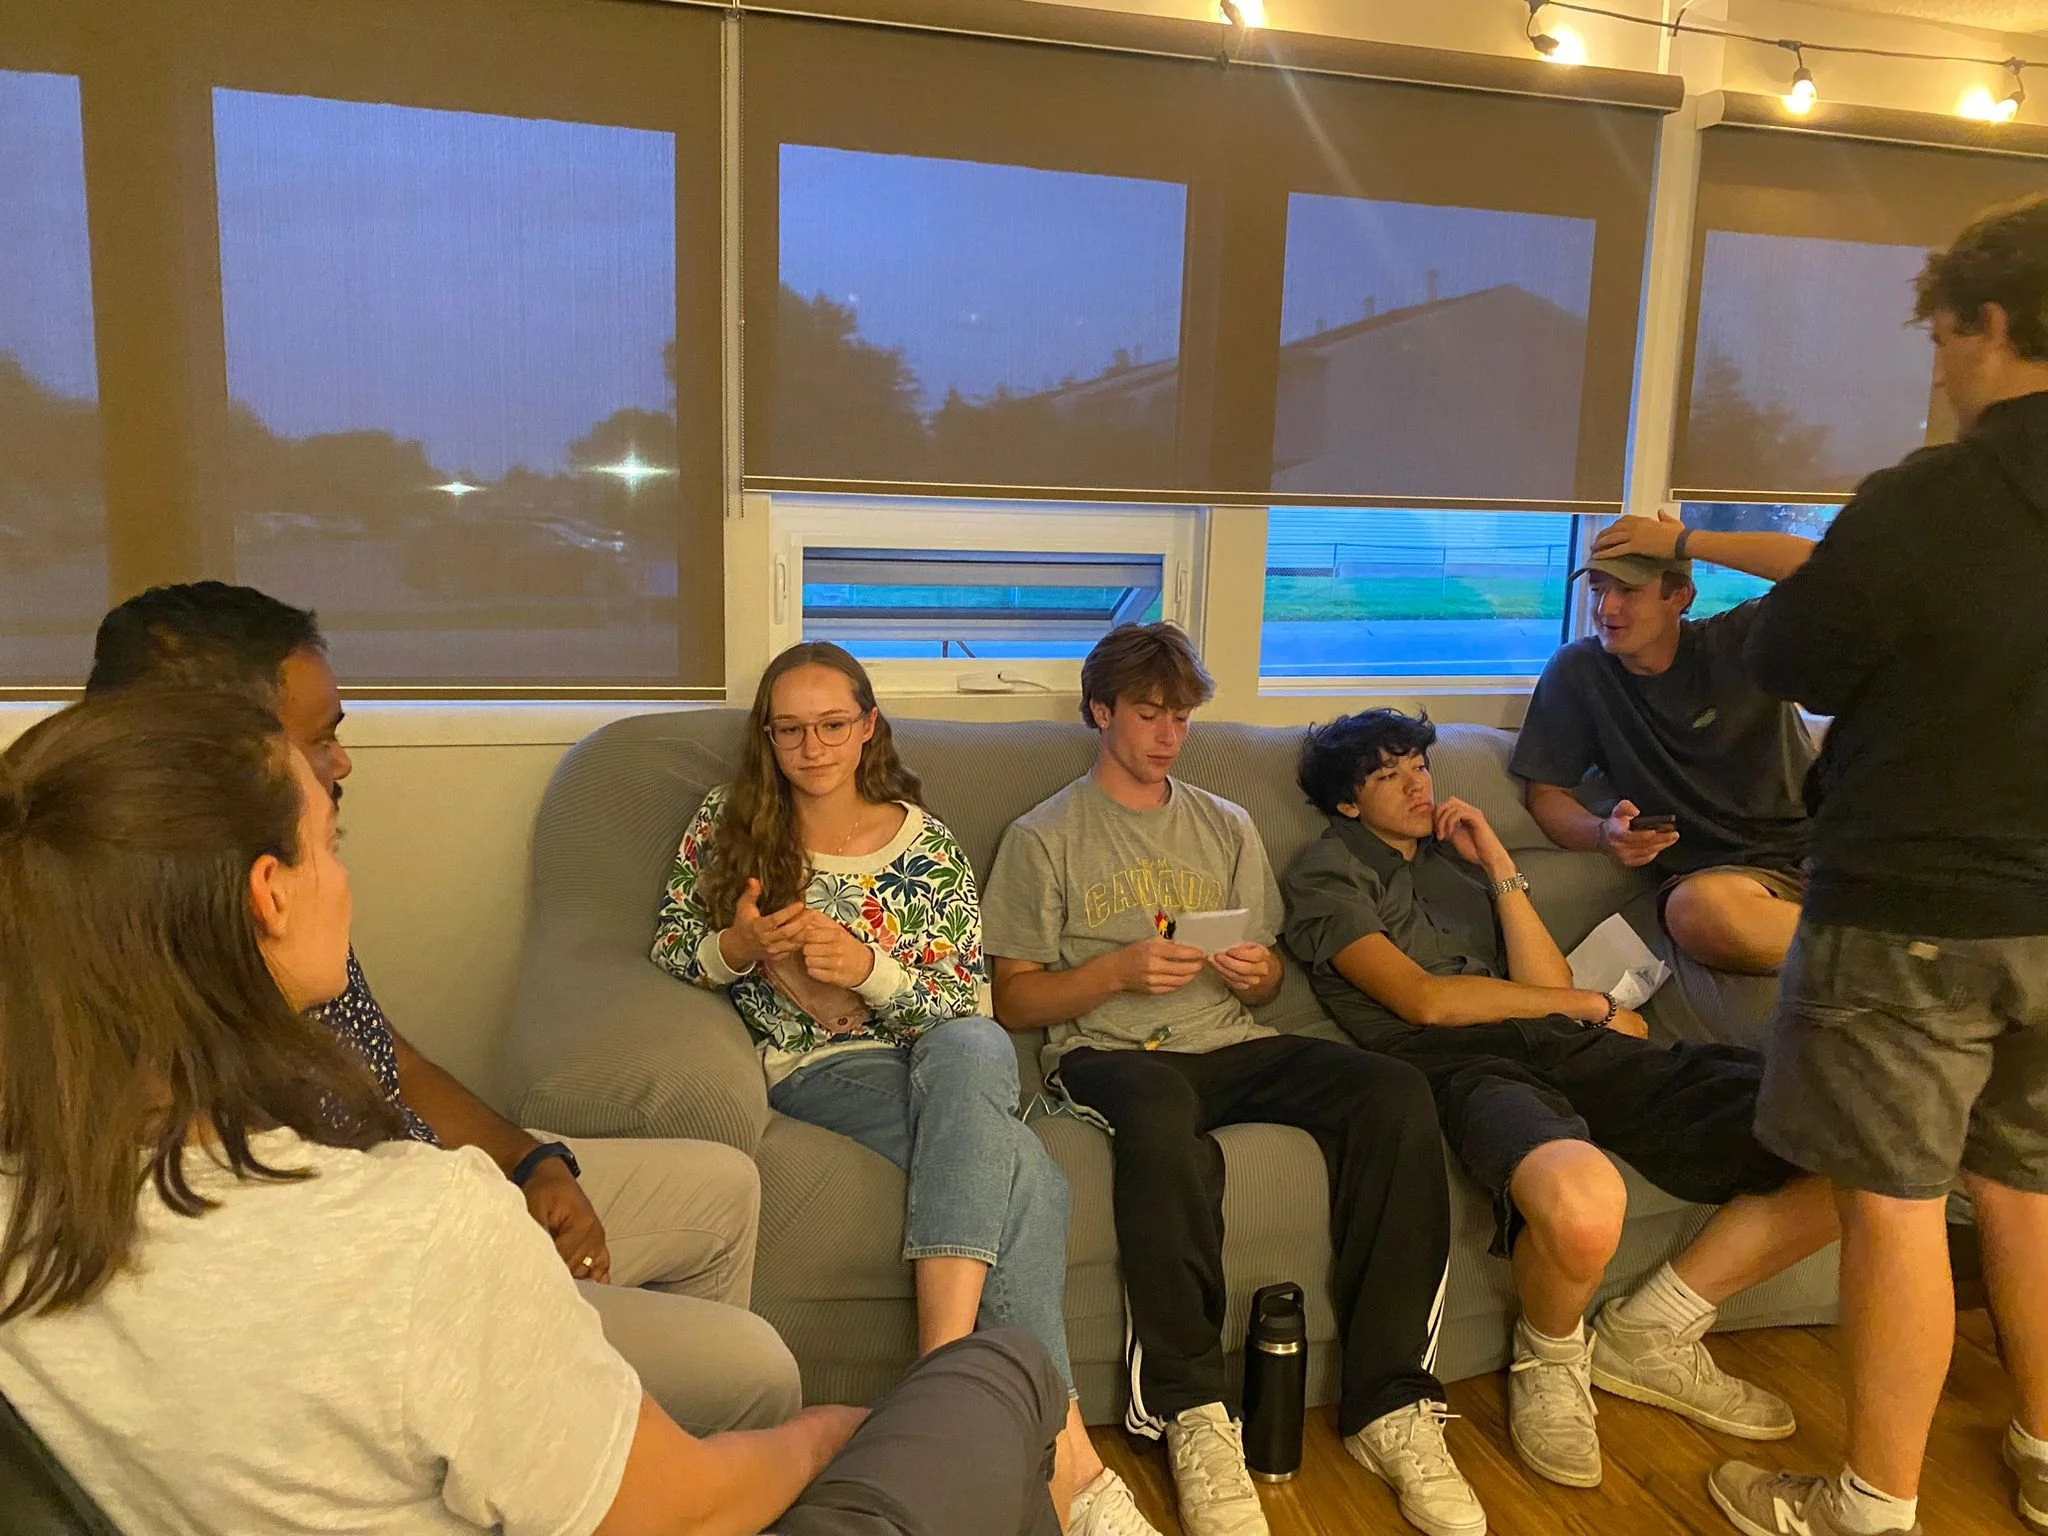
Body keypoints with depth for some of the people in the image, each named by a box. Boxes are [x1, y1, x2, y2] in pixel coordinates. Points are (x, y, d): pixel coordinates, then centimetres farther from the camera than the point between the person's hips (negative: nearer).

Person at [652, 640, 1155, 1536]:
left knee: (969, 1051, -40)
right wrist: (735, 948, -13)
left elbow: (969, 1007, 4)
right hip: (812, 1071, -2)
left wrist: (868, 969, -15)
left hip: (942, 1058, 2)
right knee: (1019, 1174, -32)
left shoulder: (925, 842, 9)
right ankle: (1068, 1452, -28)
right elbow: (666, 950, 10)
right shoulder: (726, 825, 8)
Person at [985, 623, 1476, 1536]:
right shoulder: (1044, 838, 8)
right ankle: (1190, 1412, -28)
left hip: (1230, 1045, 4)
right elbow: (1013, 1000, 4)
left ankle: (1388, 1402, -19)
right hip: (1108, 1051, -4)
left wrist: (1258, 975, -1)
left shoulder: (1228, 828, 21)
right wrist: (1117, 970, -12)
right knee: (1159, 1112, -41)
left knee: (1396, 1093, -24)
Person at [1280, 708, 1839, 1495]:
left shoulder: (1457, 854, 28)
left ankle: (1648, 1334, 7)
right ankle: (1550, 1357, -3)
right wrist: (1594, 1006, 7)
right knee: (1583, 1202, -43)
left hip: (1562, 1046, 6)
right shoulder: (1327, 870, 11)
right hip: (1455, 1061, -6)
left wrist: (1498, 863, 8)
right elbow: (1423, 999, -3)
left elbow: (1548, 982, 14)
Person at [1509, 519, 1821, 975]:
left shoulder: (1737, 643, 0)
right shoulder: (1576, 671, 4)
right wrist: (1604, 834, -18)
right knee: (1699, 910, -37)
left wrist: (1686, 541, -14)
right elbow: (1546, 793, 5)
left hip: (1820, 847, 0)